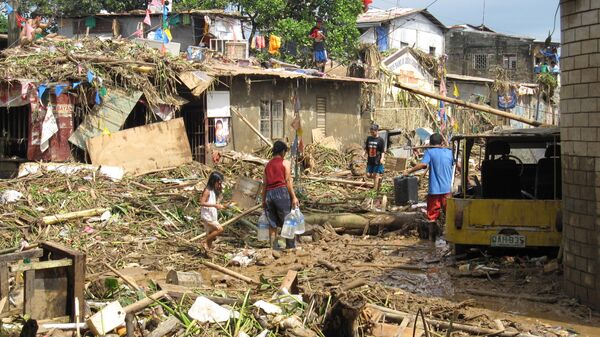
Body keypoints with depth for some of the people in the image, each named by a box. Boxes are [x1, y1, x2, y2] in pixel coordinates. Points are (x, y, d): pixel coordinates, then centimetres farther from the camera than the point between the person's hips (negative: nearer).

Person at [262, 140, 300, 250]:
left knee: (272, 224, 8)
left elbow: (264, 184, 15)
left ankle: (273, 248, 8)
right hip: (281, 192, -5)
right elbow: (288, 181, -6)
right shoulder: (285, 163, 2)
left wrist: (264, 200, 19)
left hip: (269, 193, 5)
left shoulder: (268, 164, 16)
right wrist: (294, 197, -6)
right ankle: (291, 247, -3)